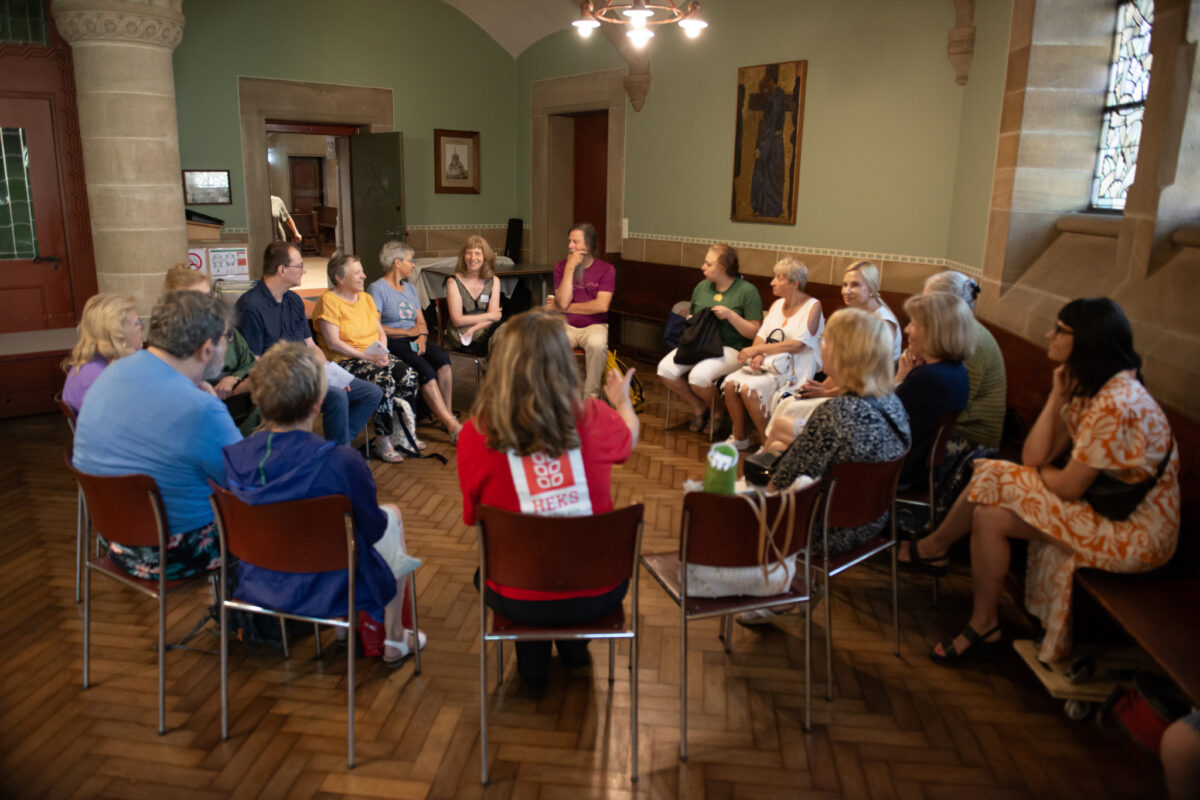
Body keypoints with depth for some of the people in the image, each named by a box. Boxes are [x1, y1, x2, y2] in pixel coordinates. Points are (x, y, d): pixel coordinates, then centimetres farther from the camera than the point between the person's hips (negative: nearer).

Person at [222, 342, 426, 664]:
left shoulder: (233, 455, -15)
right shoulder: (341, 463, -30)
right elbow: (372, 530, -15)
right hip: (328, 591, -5)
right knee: (392, 516, 23)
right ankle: (393, 640, 35)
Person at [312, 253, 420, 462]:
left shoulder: (366, 298, 18)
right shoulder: (328, 301, -6)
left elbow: (381, 332, 17)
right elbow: (333, 343, -14)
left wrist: (382, 352, -5)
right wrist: (366, 356, -19)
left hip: (375, 356, 7)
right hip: (345, 360, -7)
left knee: (409, 377, -19)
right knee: (384, 381, -33)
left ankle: (398, 432, -6)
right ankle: (383, 443, -22)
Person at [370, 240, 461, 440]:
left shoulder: (410, 288, 22)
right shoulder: (377, 289, -2)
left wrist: (422, 336, -4)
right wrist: (409, 332, -10)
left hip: (415, 339, 6)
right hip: (392, 343, -6)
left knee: (443, 359, -26)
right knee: (425, 369, -30)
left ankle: (448, 415, -26)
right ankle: (451, 424, -33)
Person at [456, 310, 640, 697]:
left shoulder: (475, 434, -18)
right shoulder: (593, 418, -15)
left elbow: (472, 516, -3)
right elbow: (629, 437, 10)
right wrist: (622, 401, 32)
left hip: (519, 601, -1)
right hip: (597, 594, 1)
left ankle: (533, 668, 38)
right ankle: (574, 647, 50)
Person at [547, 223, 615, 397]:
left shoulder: (606, 269, -1)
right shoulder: (561, 267, 5)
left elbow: (602, 306, -12)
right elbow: (563, 302, -8)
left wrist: (565, 307, -6)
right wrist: (570, 268, -11)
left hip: (594, 325, -2)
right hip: (566, 325, 2)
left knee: (597, 343, -37)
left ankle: (591, 396, -22)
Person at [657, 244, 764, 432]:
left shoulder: (747, 291, -5)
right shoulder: (702, 287, 13)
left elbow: (755, 332, -7)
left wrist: (730, 315, -18)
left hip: (731, 348, -6)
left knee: (699, 376, -33)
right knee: (665, 369, -18)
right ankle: (699, 408, 5)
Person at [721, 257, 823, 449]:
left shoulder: (813, 306, -6)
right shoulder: (777, 304, 16)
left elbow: (798, 345, -16)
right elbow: (761, 336, 10)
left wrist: (758, 349, -16)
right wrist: (758, 356, -14)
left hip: (794, 369, -6)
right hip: (769, 363, 7)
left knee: (749, 388, -29)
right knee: (731, 382, -19)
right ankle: (739, 437, -2)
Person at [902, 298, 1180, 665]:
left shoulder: (1115, 405, -27)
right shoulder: (1087, 388, 5)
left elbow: (1069, 488, -23)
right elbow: (1033, 457, -1)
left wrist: (1040, 470, -1)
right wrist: (1058, 396, -7)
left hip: (1134, 536, -9)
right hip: (1106, 507, 10)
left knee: (991, 517, -16)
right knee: (989, 476, -2)